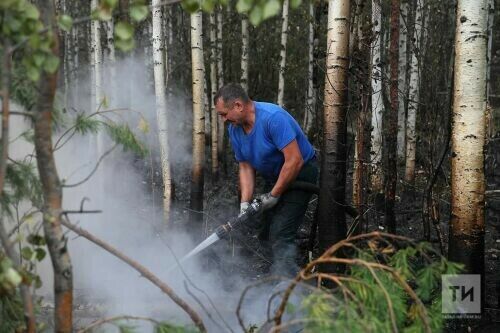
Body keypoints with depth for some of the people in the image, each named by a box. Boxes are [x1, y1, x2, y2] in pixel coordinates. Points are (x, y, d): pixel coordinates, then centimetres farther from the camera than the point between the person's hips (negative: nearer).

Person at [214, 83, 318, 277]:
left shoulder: (273, 117, -28)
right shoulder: (234, 129, -2)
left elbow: (294, 160, -29)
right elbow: (246, 168, 3)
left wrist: (274, 195, -21)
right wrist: (245, 204, -10)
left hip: (300, 174, -8)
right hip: (273, 177, 9)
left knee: (280, 235, -17)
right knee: (265, 233, 8)